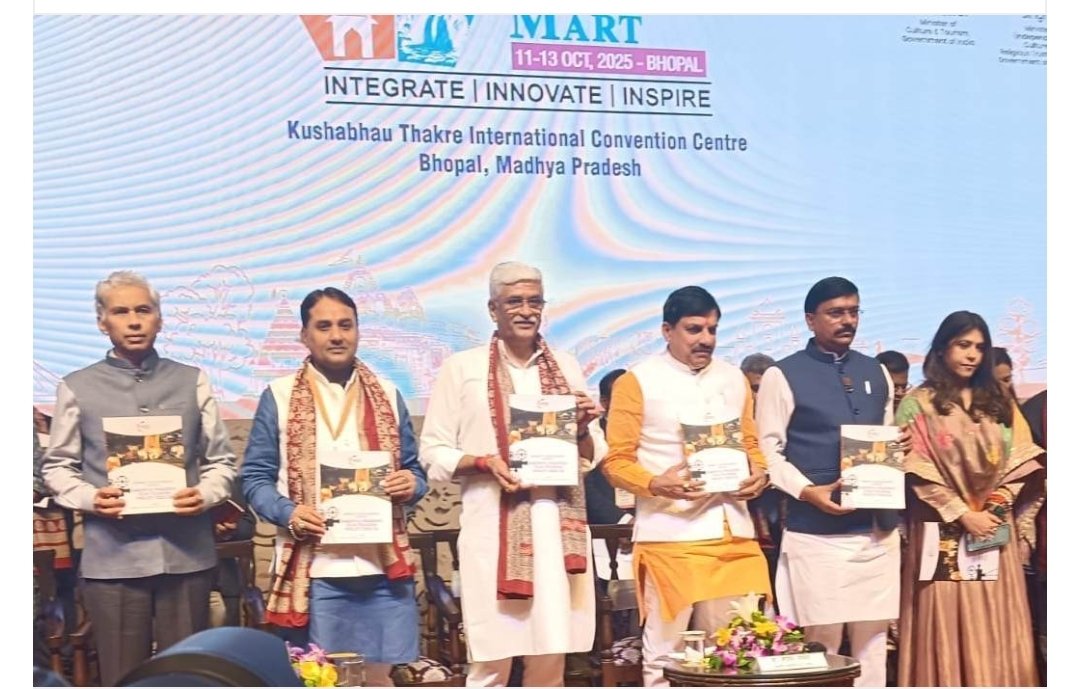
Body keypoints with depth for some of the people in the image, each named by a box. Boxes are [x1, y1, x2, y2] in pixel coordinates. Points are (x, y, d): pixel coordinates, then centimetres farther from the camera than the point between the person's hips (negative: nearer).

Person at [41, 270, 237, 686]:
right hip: (112, 555, -1)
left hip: (186, 551, 1)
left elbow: (221, 459, 11)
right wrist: (89, 498, -11)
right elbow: (57, 467, 8)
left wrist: (206, 495, -9)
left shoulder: (192, 381, 10)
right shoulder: (77, 388, 5)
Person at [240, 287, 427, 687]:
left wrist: (411, 485, -7)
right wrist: (288, 513, -17)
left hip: (383, 566, 3)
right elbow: (254, 477, 1)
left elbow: (414, 470, 16)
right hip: (315, 570, -2)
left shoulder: (387, 395, 12)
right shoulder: (279, 396, 2)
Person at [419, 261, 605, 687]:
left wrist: (582, 429, -4)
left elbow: (594, 455, 17)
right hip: (494, 528, -3)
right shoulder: (462, 367, 4)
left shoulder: (566, 366, 14)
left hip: (557, 527, 3)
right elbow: (433, 453, 2)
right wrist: (484, 463, -15)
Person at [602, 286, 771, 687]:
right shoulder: (638, 382, -2)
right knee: (664, 651, 0)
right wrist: (656, 484, -22)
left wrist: (758, 473, 0)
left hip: (733, 532, 5)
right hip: (670, 535, -5)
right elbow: (616, 461, -4)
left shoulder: (734, 379, 15)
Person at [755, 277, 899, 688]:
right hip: (815, 531, -5)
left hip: (877, 528, 5)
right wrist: (807, 491, -19)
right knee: (821, 641, -2)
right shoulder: (783, 376, -2)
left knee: (872, 636, 8)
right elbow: (768, 450, -5)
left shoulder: (876, 374, 14)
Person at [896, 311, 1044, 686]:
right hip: (944, 531, -4)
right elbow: (917, 471, -7)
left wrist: (1000, 500, -8)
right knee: (947, 628, -4)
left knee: (996, 626, 3)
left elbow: (1021, 459, 8)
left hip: (995, 527, 4)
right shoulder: (919, 404, 0)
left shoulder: (999, 401, 13)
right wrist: (962, 514, -12)